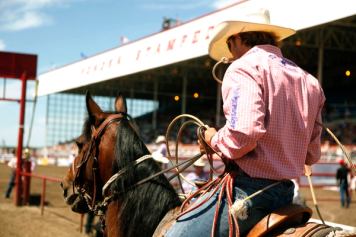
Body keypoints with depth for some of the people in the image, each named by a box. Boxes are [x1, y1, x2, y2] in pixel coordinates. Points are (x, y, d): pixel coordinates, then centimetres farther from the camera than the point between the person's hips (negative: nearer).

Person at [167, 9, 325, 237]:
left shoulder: (244, 67, -9)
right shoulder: (309, 81, 15)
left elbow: (242, 135, -25)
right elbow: (312, 155, 16)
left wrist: (213, 139, -5)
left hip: (249, 189, -9)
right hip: (286, 192, 9)